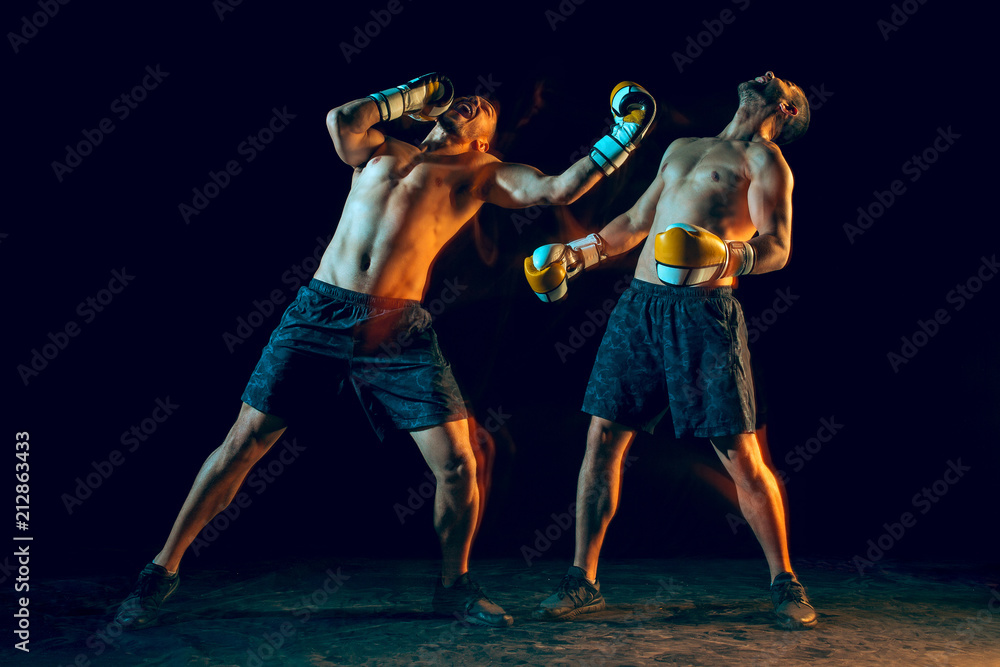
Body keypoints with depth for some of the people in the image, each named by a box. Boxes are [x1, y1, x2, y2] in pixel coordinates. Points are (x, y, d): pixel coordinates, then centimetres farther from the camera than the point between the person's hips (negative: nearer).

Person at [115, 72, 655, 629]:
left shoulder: (481, 174, 14)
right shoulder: (381, 149, 18)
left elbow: (557, 190, 2)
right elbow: (342, 120, -1)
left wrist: (620, 145, -3)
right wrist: (417, 93, 10)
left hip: (400, 330, 0)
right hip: (320, 311, 1)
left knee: (457, 462, -8)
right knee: (244, 443, 1)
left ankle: (454, 585, 18)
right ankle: (163, 571, 15)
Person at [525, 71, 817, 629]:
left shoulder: (764, 159, 5)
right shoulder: (681, 148, 25)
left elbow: (777, 247, -8)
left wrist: (727, 258, -28)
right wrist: (580, 253, 29)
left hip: (705, 313, -5)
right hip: (639, 305, 6)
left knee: (741, 455, -5)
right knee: (603, 439, 2)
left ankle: (785, 583, 14)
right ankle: (583, 582, 13)